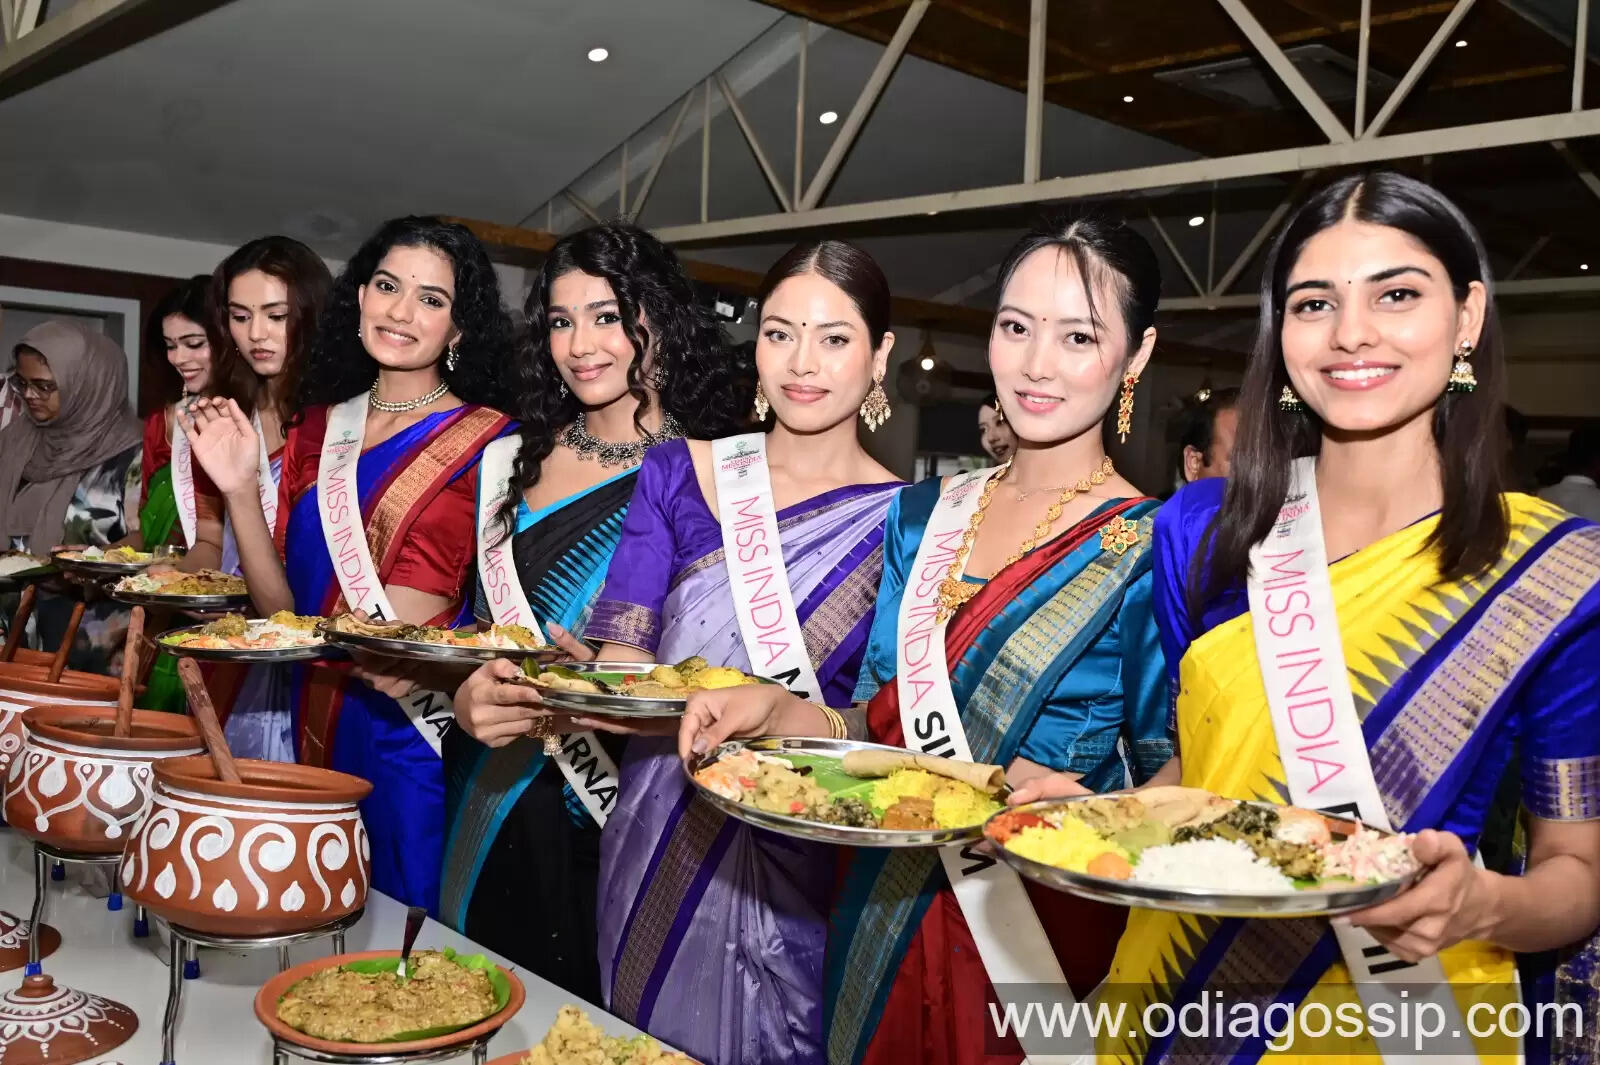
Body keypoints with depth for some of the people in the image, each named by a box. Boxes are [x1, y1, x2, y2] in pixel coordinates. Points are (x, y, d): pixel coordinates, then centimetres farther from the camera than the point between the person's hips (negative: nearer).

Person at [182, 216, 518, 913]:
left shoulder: (488, 440, -8)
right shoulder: (317, 427, 8)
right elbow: (283, 607, 3)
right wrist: (239, 490, -6)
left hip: (419, 734, -4)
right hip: (318, 727, 5)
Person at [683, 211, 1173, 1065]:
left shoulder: (1150, 550, -11)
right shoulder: (922, 516, 4)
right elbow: (879, 727, 10)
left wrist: (1063, 800, -27)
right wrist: (776, 712, -7)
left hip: (1042, 932, -4)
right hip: (881, 918, 5)